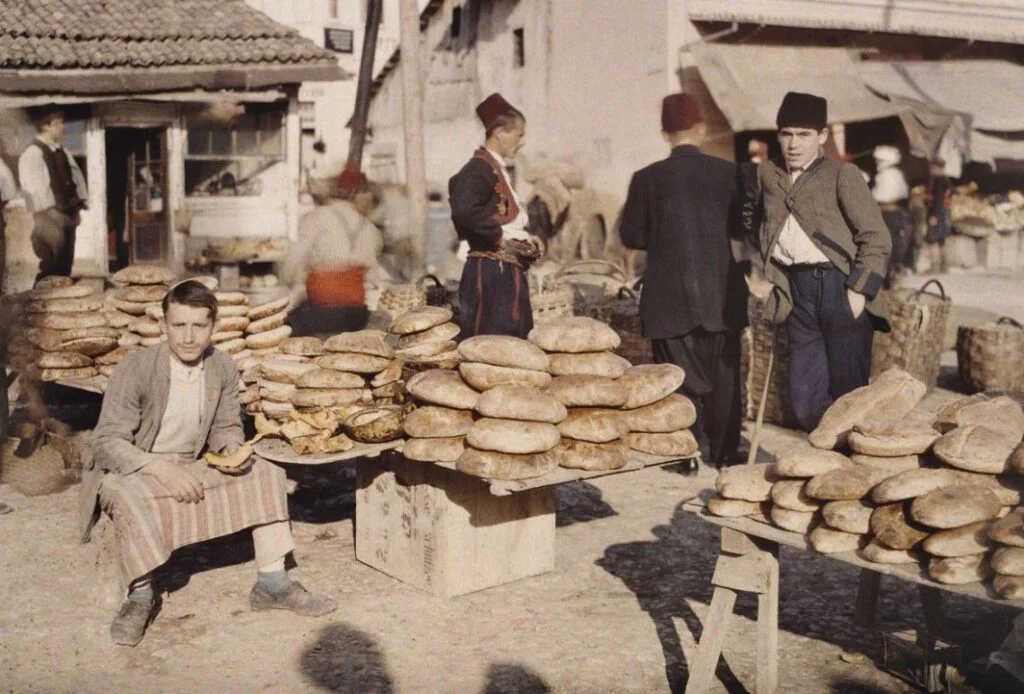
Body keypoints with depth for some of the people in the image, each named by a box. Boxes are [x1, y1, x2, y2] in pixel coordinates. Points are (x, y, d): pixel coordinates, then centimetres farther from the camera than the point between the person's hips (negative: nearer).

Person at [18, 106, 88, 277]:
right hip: (49, 215, -8)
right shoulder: (33, 153, -10)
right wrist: (50, 210, -18)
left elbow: (76, 178, 18)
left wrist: (79, 204, 7)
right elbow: (33, 186, -16)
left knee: (66, 262, 9)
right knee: (53, 261, -11)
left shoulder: (62, 152, 15)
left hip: (68, 213, 8)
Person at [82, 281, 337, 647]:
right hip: (132, 471, -5)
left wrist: (231, 448, -16)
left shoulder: (224, 368, -6)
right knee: (127, 497, -38)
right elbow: (107, 444, -21)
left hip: (190, 469, 5)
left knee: (265, 474, -8)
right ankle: (141, 596, -17)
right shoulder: (135, 368, -20)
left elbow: (226, 427, 8)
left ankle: (272, 584, -4)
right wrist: (161, 469, -33)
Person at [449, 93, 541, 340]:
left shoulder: (496, 169, 17)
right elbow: (464, 211, -30)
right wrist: (500, 236, -19)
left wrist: (523, 239, 10)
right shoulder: (479, 169, -13)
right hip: (489, 272, -10)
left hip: (506, 271, 10)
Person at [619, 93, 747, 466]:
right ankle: (723, 455, 22)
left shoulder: (647, 179, -6)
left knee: (683, 380, 6)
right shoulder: (729, 173, -3)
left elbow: (632, 235, -1)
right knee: (723, 379, 14)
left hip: (670, 301, -1)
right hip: (721, 297, 2)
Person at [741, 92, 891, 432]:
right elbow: (750, 212, 32)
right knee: (805, 396, 9)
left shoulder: (841, 175, -5)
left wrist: (859, 290, -15)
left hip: (840, 286, -5)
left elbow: (877, 237, -9)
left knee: (848, 390, -2)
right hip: (798, 290, 5)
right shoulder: (766, 174, 10)